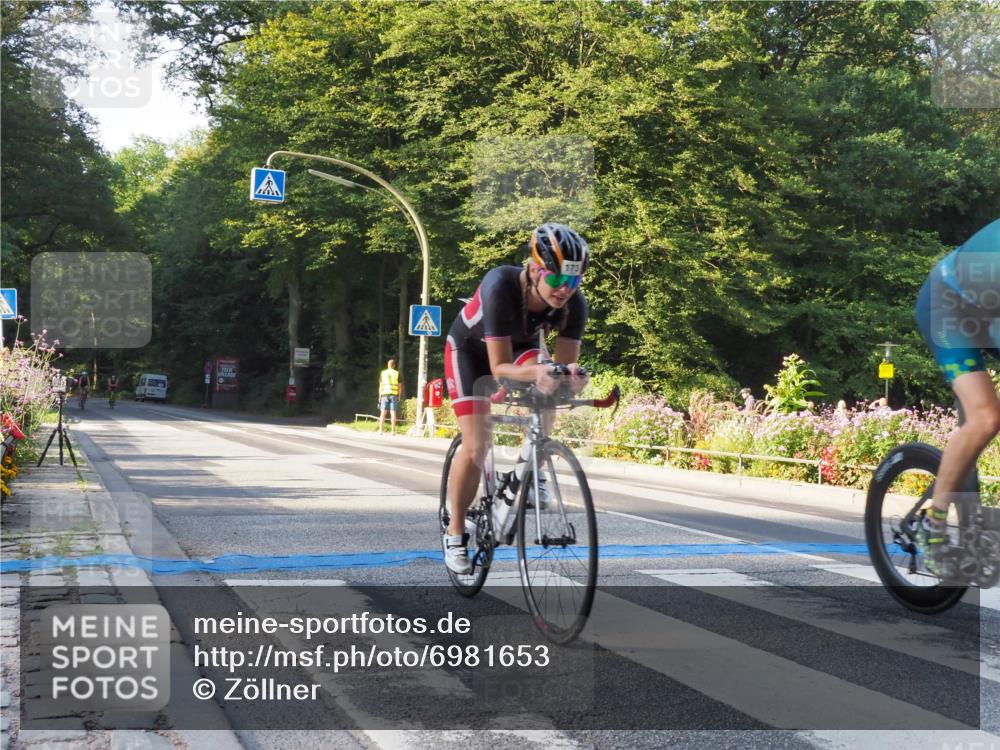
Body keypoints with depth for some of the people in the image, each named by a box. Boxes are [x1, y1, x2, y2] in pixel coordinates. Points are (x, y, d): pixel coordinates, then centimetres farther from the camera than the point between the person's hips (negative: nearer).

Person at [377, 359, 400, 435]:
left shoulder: (383, 373, 5)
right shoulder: (397, 373, 3)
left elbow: (380, 386, 4)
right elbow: (399, 386, 2)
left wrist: (379, 396, 7)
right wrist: (399, 397, 9)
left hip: (384, 394, 1)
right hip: (394, 395, -1)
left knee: (383, 413, 2)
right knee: (393, 413, -1)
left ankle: (380, 430, -3)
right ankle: (393, 431, -4)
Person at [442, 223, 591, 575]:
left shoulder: (574, 303, -28)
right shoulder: (501, 287, -40)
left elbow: (566, 360, -24)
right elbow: (500, 367, -38)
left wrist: (571, 374, -49)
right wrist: (535, 373, -57)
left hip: (520, 346, 3)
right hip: (472, 349, -3)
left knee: (548, 383, -32)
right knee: (475, 447, -14)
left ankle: (528, 470, -11)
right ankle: (455, 533, 8)